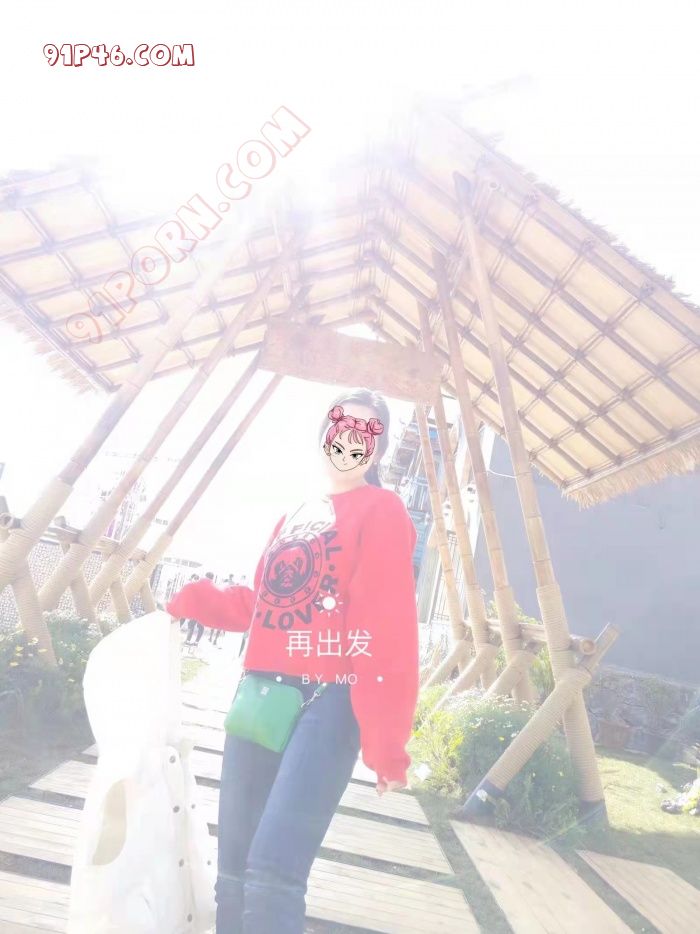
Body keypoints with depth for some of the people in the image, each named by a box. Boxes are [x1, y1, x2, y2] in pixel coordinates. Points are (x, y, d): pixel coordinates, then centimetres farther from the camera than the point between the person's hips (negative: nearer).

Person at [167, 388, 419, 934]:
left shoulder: (381, 510, -2)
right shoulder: (292, 518, 20)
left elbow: (390, 632, -11)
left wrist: (387, 742, -15)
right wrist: (192, 601, 9)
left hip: (330, 701, -7)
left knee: (271, 873, -14)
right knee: (233, 872, 13)